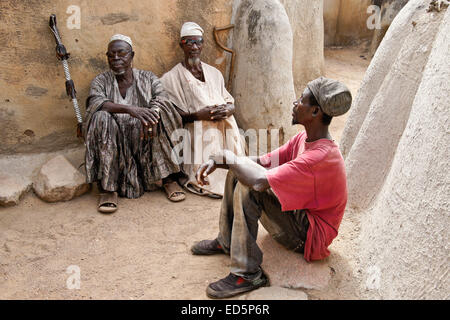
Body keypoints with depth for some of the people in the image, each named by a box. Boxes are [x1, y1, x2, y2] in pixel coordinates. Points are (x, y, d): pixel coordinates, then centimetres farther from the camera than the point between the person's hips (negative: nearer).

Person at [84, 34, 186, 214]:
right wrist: (129, 109, -33)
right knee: (101, 118, -29)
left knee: (158, 113, -26)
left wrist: (152, 115, -33)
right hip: (113, 144, 0)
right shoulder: (101, 81, 7)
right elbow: (95, 103, -15)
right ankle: (107, 188, -30)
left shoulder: (148, 78, 11)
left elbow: (161, 101, -9)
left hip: (144, 144, 1)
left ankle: (168, 179, -22)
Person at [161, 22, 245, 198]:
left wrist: (228, 109, -7)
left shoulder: (214, 73, 19)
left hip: (224, 133, 4)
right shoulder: (172, 78, 2)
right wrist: (198, 115, -19)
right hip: (198, 136, -4)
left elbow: (230, 102, 18)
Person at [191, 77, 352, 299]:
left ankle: (248, 275, -19)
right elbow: (263, 163, 3)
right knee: (238, 171, 6)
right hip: (300, 215, 9)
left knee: (247, 189, -28)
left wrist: (227, 157, -21)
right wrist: (216, 162, -10)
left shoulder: (322, 157, -31)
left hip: (311, 237, -9)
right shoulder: (304, 138, 1)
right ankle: (226, 241, 17)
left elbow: (260, 181, -39)